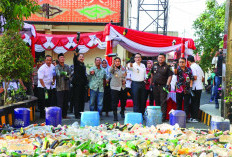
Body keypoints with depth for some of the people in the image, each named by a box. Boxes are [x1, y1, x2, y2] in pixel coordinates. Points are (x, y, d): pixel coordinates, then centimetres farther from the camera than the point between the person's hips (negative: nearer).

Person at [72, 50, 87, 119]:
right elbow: (74, 59, -22)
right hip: (77, 84, -6)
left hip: (82, 85, 6)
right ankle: (77, 114, -2)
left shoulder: (83, 65, 18)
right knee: (77, 99, -4)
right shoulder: (76, 63, -1)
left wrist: (86, 83, 19)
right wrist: (76, 53, -40)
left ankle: (81, 113, 15)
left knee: (82, 100, 8)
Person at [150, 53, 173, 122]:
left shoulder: (167, 66, -2)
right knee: (157, 101, 11)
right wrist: (151, 84, 15)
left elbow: (170, 76, -6)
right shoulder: (154, 65, 11)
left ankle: (163, 116, -8)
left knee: (163, 102, -7)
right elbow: (152, 75, 19)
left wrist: (167, 85, -14)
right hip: (155, 86, 5)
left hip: (163, 86, -4)